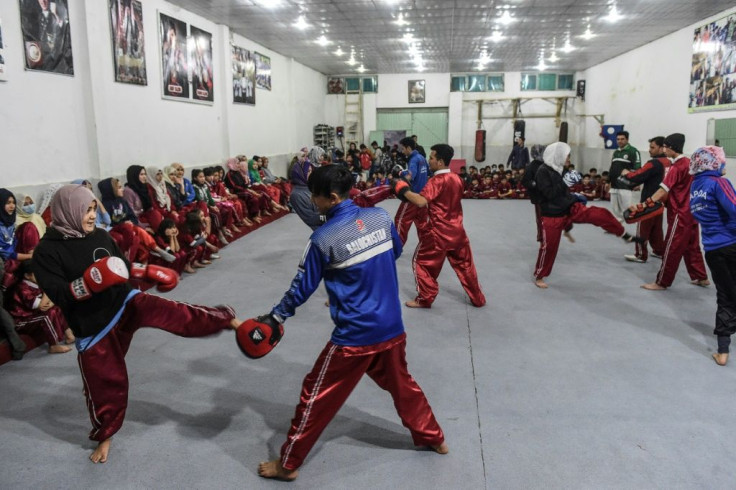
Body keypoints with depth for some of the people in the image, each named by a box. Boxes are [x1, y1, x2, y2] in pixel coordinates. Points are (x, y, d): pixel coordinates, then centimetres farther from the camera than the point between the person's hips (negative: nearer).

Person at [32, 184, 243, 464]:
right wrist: (90, 282, -35)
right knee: (105, 382, 10)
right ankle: (104, 435, 33)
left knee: (173, 314, -22)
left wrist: (147, 271, 5)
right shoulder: (47, 251, -15)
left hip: (124, 302, 3)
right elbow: (59, 296, -21)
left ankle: (230, 321, -24)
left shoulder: (100, 236, 0)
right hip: (92, 326, -3)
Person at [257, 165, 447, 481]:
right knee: (401, 384, 28)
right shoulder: (381, 216, -4)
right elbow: (396, 252, 15)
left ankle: (288, 464, 26)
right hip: (392, 328, 6)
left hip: (354, 336, -6)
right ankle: (433, 438, 46)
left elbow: (302, 288, -8)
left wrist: (274, 318, 6)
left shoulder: (324, 238, -18)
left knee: (317, 395, 11)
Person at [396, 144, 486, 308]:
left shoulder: (436, 181, -17)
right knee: (465, 265, 18)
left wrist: (403, 189, -19)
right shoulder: (457, 179, 7)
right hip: (457, 230, 7)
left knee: (422, 263, 9)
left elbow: (421, 202, -30)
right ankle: (478, 299, 27)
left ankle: (425, 299, 15)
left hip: (438, 233, -7)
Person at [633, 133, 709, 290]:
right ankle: (701, 278, 29)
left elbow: (662, 191, -26)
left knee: (671, 249, -2)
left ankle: (662, 282, 4)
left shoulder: (676, 167, -18)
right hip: (691, 213, 9)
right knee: (692, 247, 19)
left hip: (680, 215, -9)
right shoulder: (689, 162, 10)